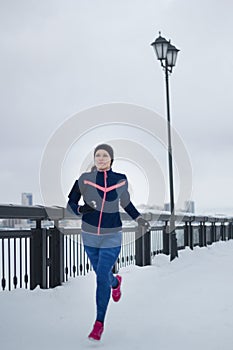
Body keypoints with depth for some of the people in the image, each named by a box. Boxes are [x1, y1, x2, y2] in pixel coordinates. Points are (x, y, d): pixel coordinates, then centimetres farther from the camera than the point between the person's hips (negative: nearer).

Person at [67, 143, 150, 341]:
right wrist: (81, 209, -23)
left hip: (112, 237, -2)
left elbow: (126, 202, 13)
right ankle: (115, 282, 58)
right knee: (101, 273, 20)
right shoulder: (85, 179, -9)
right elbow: (70, 204, -2)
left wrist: (139, 218, 2)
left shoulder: (120, 180, -5)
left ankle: (99, 324, 2)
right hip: (90, 236, 2)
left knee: (101, 278, -10)